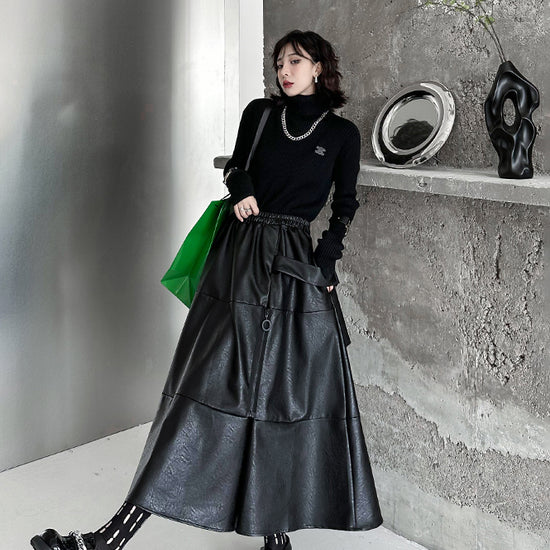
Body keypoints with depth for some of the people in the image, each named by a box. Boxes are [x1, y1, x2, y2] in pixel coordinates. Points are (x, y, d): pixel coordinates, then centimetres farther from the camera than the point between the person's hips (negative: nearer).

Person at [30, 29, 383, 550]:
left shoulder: (342, 133, 5)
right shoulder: (259, 112, 9)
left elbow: (345, 207, 10)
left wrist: (325, 261, -3)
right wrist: (241, 186, 0)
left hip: (294, 265, -1)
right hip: (238, 257, 1)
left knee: (287, 393, 1)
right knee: (206, 383, -6)